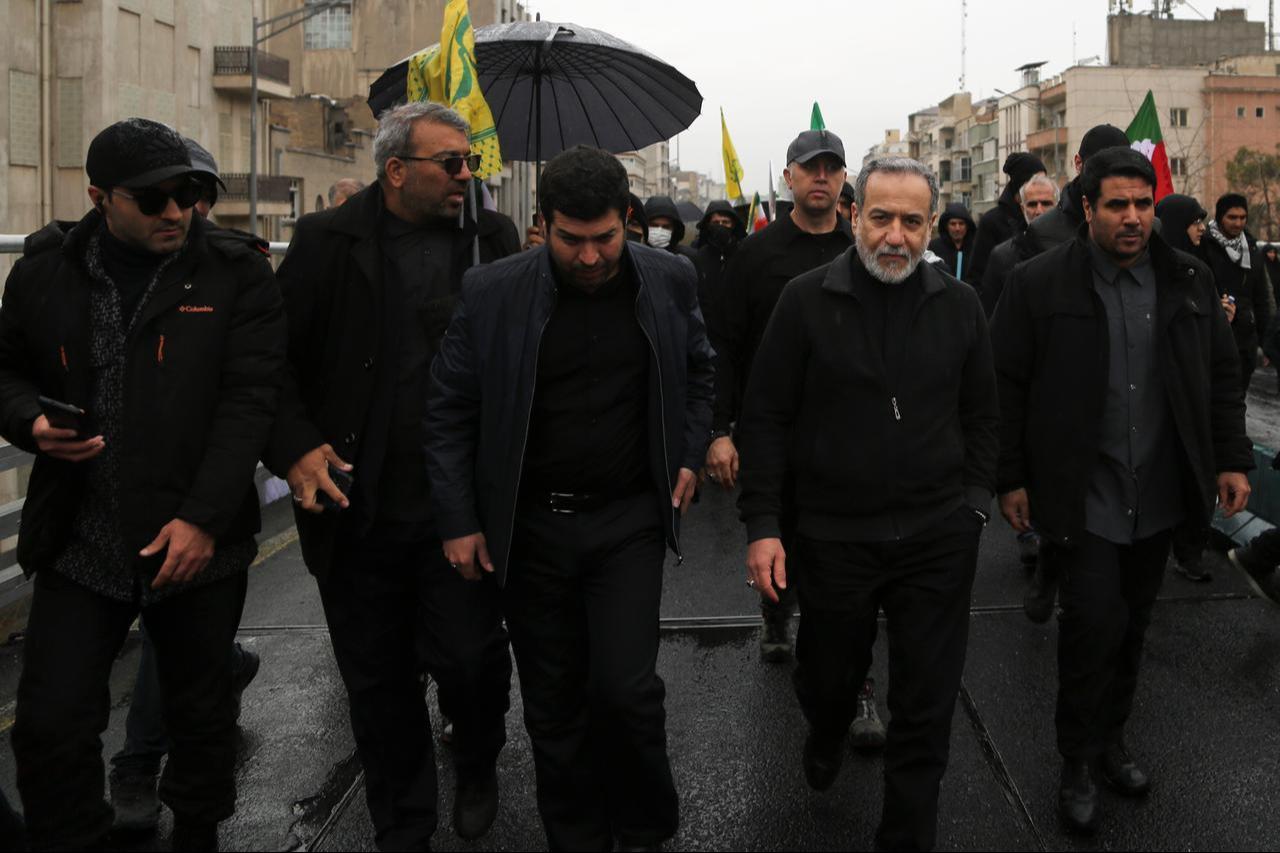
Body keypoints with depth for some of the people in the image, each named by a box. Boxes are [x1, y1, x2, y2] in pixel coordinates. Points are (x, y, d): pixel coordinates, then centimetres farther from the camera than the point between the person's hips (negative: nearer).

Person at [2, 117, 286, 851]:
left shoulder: (236, 273, -6)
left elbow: (250, 400, -11)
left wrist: (203, 518, -18)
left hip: (198, 541, -1)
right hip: (78, 541, 2)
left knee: (202, 715, 14)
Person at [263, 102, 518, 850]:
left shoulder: (494, 239, 4)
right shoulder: (328, 241, 0)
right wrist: (294, 448, -11)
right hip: (357, 507, 0)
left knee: (469, 656, -2)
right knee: (379, 683, 12)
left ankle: (478, 768, 34)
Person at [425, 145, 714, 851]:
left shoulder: (669, 281, -2)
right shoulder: (491, 293, -8)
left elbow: (697, 369, 16)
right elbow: (449, 410, -1)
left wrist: (690, 453, 5)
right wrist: (458, 521, -4)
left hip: (628, 519, 0)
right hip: (530, 526, 0)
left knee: (625, 686, -8)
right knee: (553, 702, 10)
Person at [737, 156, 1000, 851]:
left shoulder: (959, 306, 3)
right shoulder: (807, 300, -5)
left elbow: (982, 415, 12)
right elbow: (766, 417, -4)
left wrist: (974, 504, 4)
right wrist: (763, 525, -8)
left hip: (938, 535, 1)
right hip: (832, 534, -1)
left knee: (926, 705, 6)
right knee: (828, 677, 19)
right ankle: (826, 740, 54)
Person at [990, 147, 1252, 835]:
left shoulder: (1188, 281, 6)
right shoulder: (1040, 283, -7)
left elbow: (1221, 376, 13)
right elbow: (1006, 386, -4)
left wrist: (1232, 460, 7)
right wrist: (1010, 480, -5)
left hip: (1158, 494, 4)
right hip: (1081, 494, -4)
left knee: (1131, 624, 13)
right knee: (1094, 620, -8)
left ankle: (1111, 738, 33)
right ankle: (1079, 760, 11)